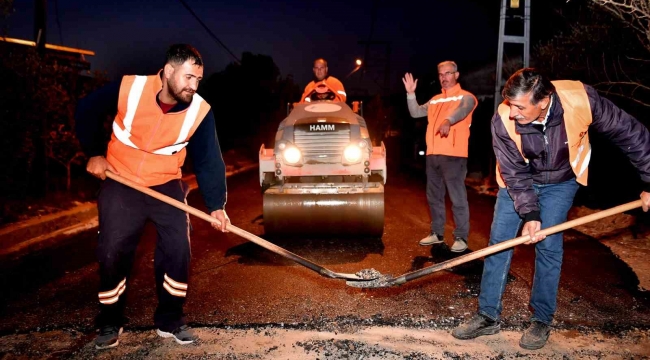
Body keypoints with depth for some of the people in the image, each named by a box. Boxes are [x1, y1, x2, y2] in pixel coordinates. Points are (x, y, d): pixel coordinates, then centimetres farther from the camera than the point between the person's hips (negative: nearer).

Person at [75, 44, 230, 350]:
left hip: (166, 185, 1)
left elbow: (209, 160, -11)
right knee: (112, 253, 0)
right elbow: (86, 111, 0)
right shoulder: (128, 88, -18)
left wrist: (216, 204, -18)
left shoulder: (200, 111, -15)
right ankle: (110, 323, 20)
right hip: (120, 182, -1)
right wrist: (94, 153, -2)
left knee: (177, 250, -6)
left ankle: (170, 320, 13)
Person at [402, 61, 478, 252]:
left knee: (458, 197, -5)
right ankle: (437, 233, 24)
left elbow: (461, 110, -22)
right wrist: (410, 93, 4)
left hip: (453, 155, -7)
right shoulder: (435, 100, 21)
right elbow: (416, 113, 18)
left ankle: (461, 237, 1)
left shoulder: (465, 97, 0)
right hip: (433, 154, 7)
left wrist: (448, 121, -43)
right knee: (434, 196, 13)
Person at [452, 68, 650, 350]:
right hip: (519, 180, 1)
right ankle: (488, 316, 10)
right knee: (498, 242, -2)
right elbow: (514, 174, -20)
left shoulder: (581, 100, -33)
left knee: (548, 246, -6)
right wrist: (529, 214, -30)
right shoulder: (503, 121, -31)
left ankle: (542, 321, 12)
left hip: (561, 181, -1)